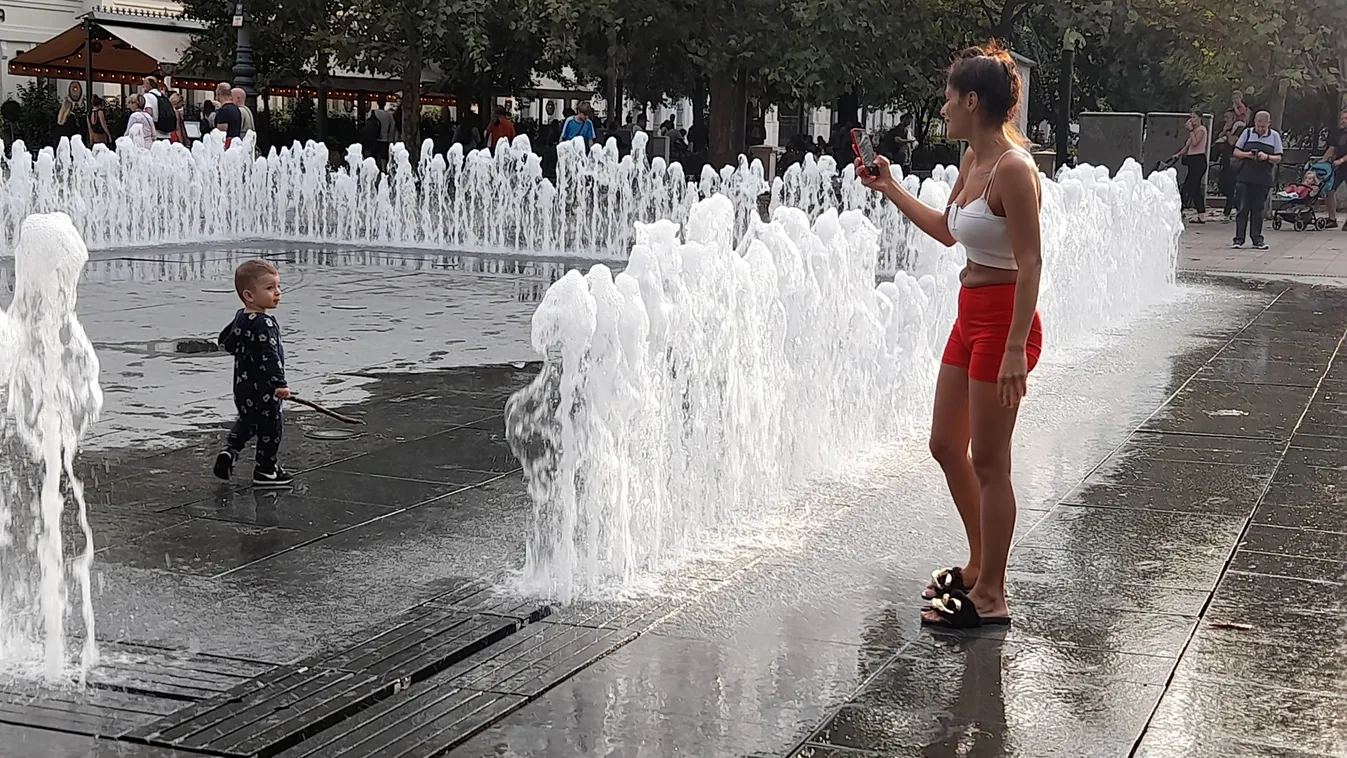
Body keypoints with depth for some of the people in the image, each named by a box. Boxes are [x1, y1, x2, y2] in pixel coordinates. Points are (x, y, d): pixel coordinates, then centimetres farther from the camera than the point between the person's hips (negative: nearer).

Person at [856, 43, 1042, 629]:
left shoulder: (1013, 168, -19)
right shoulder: (973, 161, 9)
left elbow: (1030, 262, -22)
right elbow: (948, 230, 25)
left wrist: (1015, 348, -26)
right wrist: (889, 188, 24)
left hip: (1003, 322, -10)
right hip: (971, 318, 10)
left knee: (988, 461, -1)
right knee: (946, 445, 17)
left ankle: (991, 596, 11)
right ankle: (979, 566, 34)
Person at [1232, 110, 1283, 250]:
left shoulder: (1274, 136, 4)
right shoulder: (1247, 133, 5)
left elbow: (1278, 158, 2)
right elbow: (1236, 152, 6)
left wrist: (1267, 157, -17)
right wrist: (1247, 155, -14)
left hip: (1263, 179, 0)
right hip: (1245, 177, 0)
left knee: (1258, 209, 5)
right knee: (1243, 208, -1)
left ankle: (1257, 239, 10)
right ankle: (1239, 239, 2)